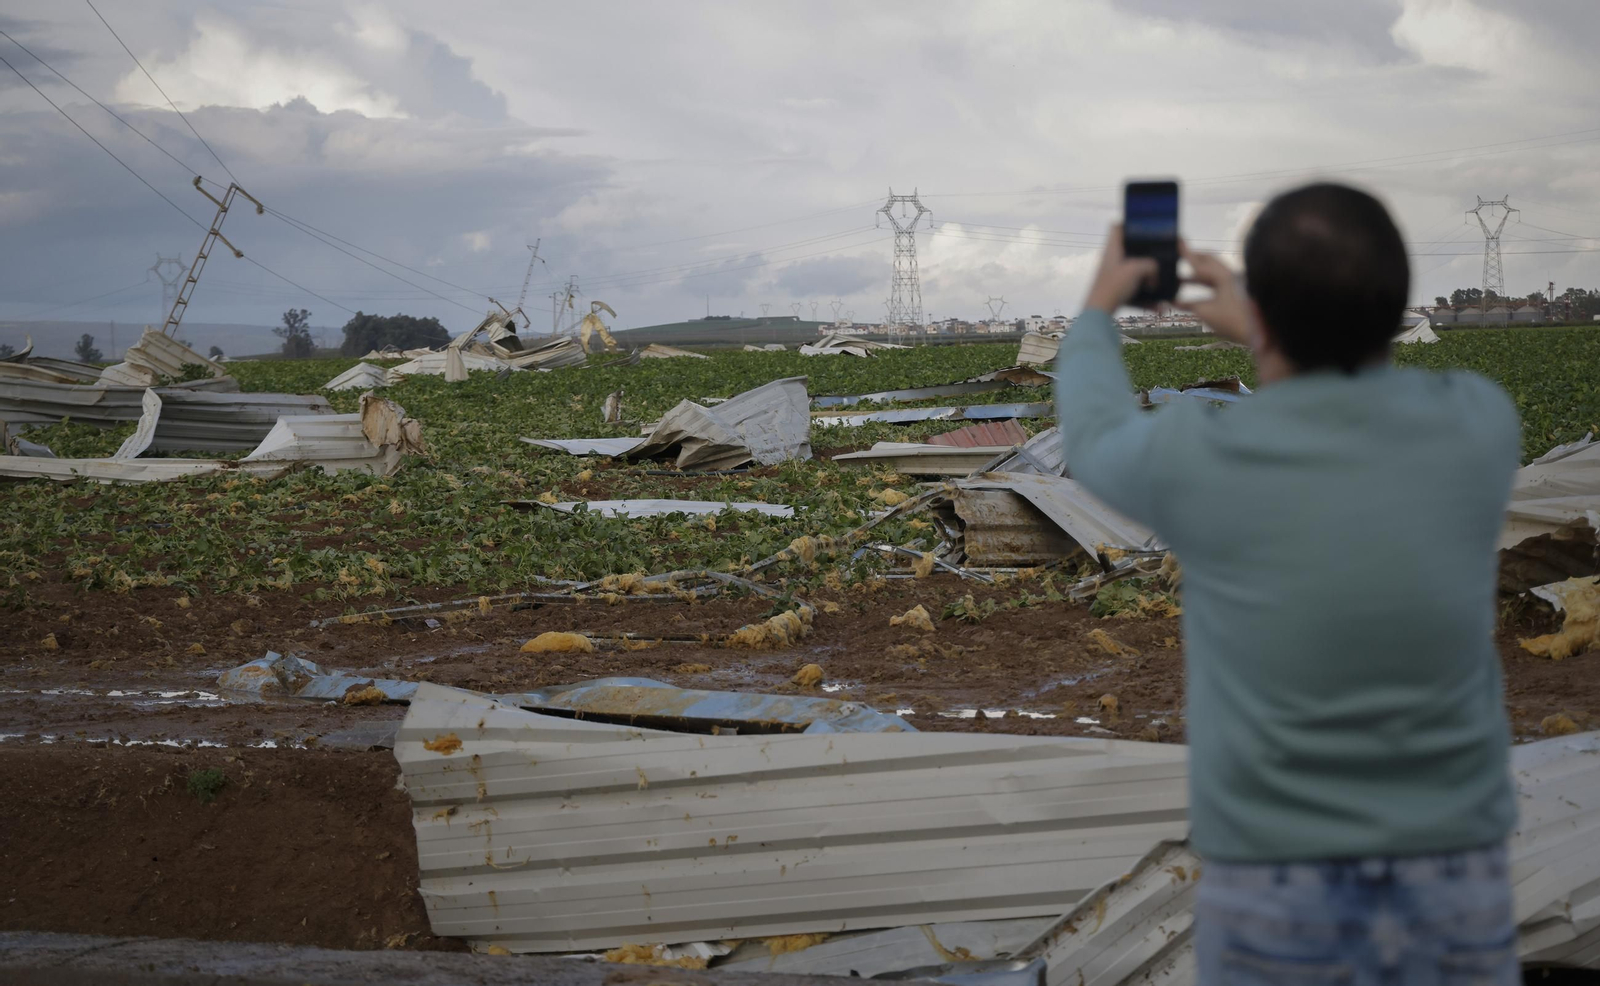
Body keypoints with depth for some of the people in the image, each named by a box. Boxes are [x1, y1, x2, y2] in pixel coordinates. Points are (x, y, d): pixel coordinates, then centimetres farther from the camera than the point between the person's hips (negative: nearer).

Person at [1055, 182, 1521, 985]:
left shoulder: (1198, 458, -13)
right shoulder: (1480, 425, -6)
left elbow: (1096, 440, 13)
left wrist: (1096, 311, 30)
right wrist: (1256, 335, 31)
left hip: (1275, 901, -2)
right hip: (1457, 894, 2)